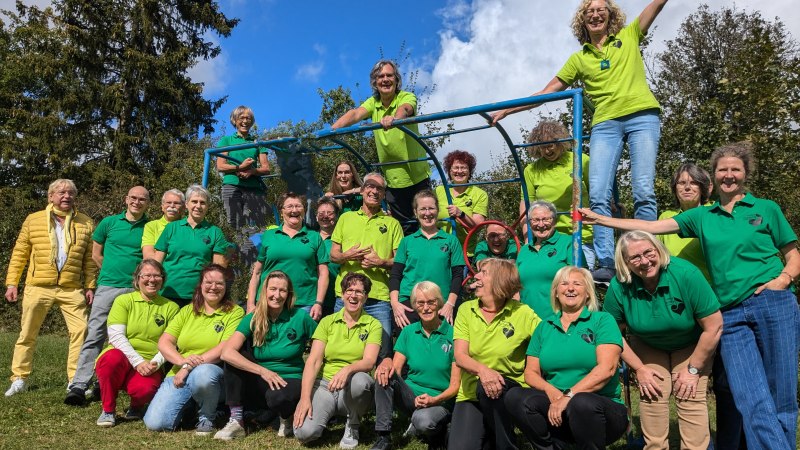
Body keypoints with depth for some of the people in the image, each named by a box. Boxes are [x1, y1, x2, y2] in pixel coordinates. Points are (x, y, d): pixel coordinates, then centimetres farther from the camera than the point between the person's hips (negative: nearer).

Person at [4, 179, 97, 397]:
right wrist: (11, 283, 2)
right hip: (38, 287, 0)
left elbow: (90, 258, 6)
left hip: (72, 289, 0)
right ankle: (19, 379, 23)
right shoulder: (33, 220, 5)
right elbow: (19, 254, 7)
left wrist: (90, 286, 1)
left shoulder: (85, 223, 6)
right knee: (27, 334, 9)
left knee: (80, 330, -4)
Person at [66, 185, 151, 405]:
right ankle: (79, 385, -2)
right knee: (94, 335, -3)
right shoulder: (109, 222, 8)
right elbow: (96, 253, 15)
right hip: (107, 286, 1)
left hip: (136, 290, 0)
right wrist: (113, 271, 12)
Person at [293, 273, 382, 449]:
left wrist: (347, 369, -34)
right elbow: (313, 361, -5)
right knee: (304, 432, -26)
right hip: (324, 384, 1)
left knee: (359, 379, -37)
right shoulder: (327, 322, 5)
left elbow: (369, 362, -12)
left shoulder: (373, 325, 1)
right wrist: (305, 397, -18)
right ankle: (329, 413, 10)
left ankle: (352, 425, -5)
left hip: (352, 388, 0)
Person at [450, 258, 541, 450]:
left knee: (488, 387, -34)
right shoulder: (466, 310, 0)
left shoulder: (523, 313, -6)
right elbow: (460, 356, -8)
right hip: (471, 394, 2)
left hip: (510, 392, -1)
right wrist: (482, 369, -29)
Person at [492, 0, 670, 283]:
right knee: (597, 194, -12)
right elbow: (548, 92, 17)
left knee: (643, 191, -11)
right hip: (605, 124, 2)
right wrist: (506, 111, 13)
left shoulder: (629, 36, 17)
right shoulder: (578, 59, 18)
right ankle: (606, 264, -10)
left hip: (642, 117, -1)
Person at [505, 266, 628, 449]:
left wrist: (568, 396, -19)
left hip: (603, 406, -3)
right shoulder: (544, 327, 15)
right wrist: (552, 392, -12)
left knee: (581, 403, -37)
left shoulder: (602, 320, 3)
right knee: (515, 397, -23)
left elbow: (606, 369, -11)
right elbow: (531, 372, 10)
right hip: (554, 407, 3)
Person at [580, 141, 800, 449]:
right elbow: (650, 227, 10)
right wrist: (599, 219, 8)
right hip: (731, 314, 1)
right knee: (753, 401, -6)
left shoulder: (766, 209, 9)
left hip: (773, 306, -1)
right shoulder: (702, 216, 13)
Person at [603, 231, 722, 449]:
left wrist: (693, 369, -15)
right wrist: (639, 368, -7)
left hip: (691, 346, -1)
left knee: (691, 399, -12)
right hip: (647, 347, 1)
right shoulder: (619, 287, -24)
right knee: (651, 397, -10)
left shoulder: (686, 274, -30)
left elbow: (714, 327, -22)